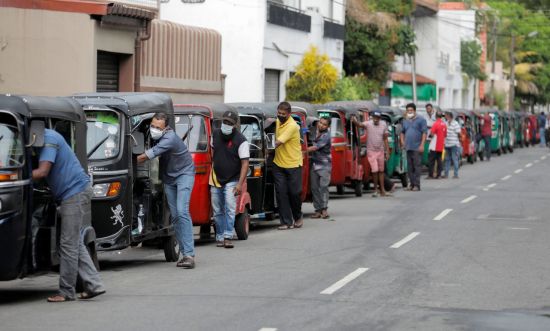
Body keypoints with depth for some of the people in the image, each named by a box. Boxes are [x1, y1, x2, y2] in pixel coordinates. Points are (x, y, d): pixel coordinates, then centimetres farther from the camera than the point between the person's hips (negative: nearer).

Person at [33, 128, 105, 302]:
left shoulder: (49, 139, -15)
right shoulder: (47, 137, 15)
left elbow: (42, 172, -23)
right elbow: (43, 171, 15)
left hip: (75, 192, -10)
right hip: (75, 192, 10)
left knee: (68, 244, -7)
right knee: (75, 243, 12)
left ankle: (66, 292, -3)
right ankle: (94, 285, 13)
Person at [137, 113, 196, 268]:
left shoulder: (170, 138, -27)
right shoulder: (154, 137, -4)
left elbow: (149, 155, -30)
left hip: (184, 173, -8)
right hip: (168, 178, 8)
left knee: (182, 211, -20)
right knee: (175, 216, 2)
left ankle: (189, 254, -25)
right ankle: (185, 253, 5)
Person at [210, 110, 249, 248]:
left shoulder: (241, 141, -15)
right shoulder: (216, 134, 2)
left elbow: (245, 163, -16)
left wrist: (240, 184, -23)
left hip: (231, 181, -5)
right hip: (216, 180, 5)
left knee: (230, 209, -15)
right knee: (217, 211, 7)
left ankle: (228, 237, -17)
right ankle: (220, 237, 15)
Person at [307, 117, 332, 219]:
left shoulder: (326, 136, -12)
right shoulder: (316, 132, 11)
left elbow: (316, 147, -17)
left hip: (324, 164, -7)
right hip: (314, 164, 7)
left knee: (323, 186, -12)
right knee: (314, 187, 4)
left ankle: (324, 209, -13)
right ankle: (318, 210, 6)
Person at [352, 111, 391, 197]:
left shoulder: (384, 125, -1)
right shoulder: (368, 124, -11)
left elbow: (385, 139, 4)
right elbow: (360, 125, -32)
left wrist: (387, 152, 3)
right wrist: (355, 121, -55)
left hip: (381, 151, 4)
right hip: (371, 151, -4)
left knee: (381, 171, 11)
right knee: (375, 170, -9)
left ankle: (382, 190, 17)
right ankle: (375, 189, 6)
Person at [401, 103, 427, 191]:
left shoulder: (421, 120, 0)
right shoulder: (405, 121, 18)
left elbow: (424, 132, -6)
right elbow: (402, 132, 30)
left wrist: (422, 145, -14)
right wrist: (402, 141, 13)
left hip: (417, 147, -6)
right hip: (408, 147, 6)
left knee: (417, 166, -8)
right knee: (410, 167, 7)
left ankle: (417, 185, -9)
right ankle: (412, 184, 12)